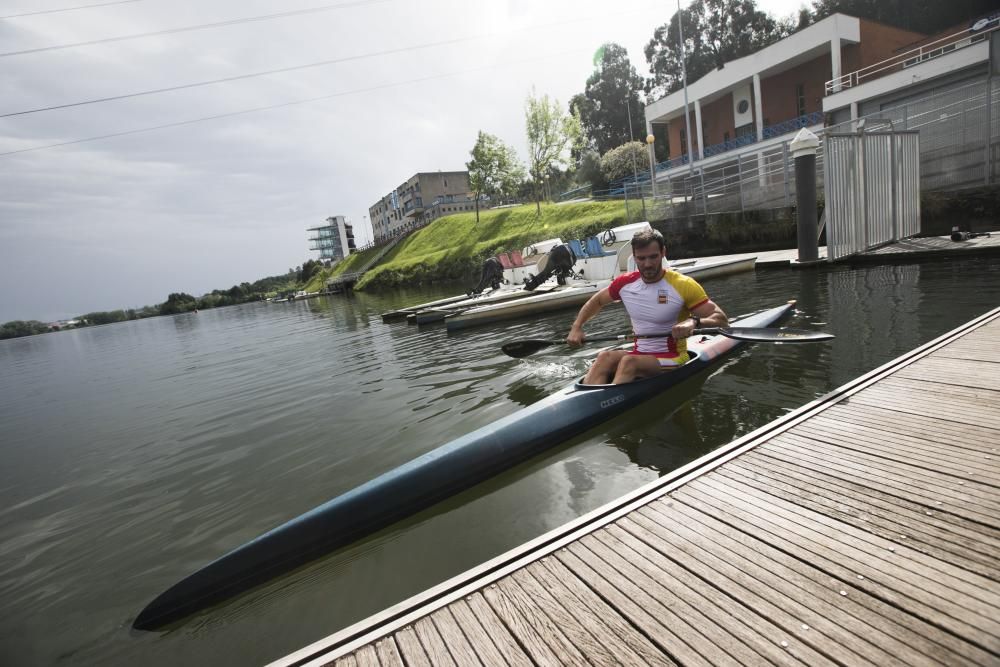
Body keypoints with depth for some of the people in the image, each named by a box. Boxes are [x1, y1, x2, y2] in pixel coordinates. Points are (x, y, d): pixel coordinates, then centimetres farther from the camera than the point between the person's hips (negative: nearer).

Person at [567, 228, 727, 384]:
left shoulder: (683, 285, -10)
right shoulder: (625, 283, 2)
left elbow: (721, 318, -11)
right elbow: (597, 301, 18)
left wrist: (694, 321, -33)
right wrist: (576, 327, 6)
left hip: (672, 360, -4)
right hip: (639, 354, 4)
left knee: (629, 362, -33)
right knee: (605, 357, -26)